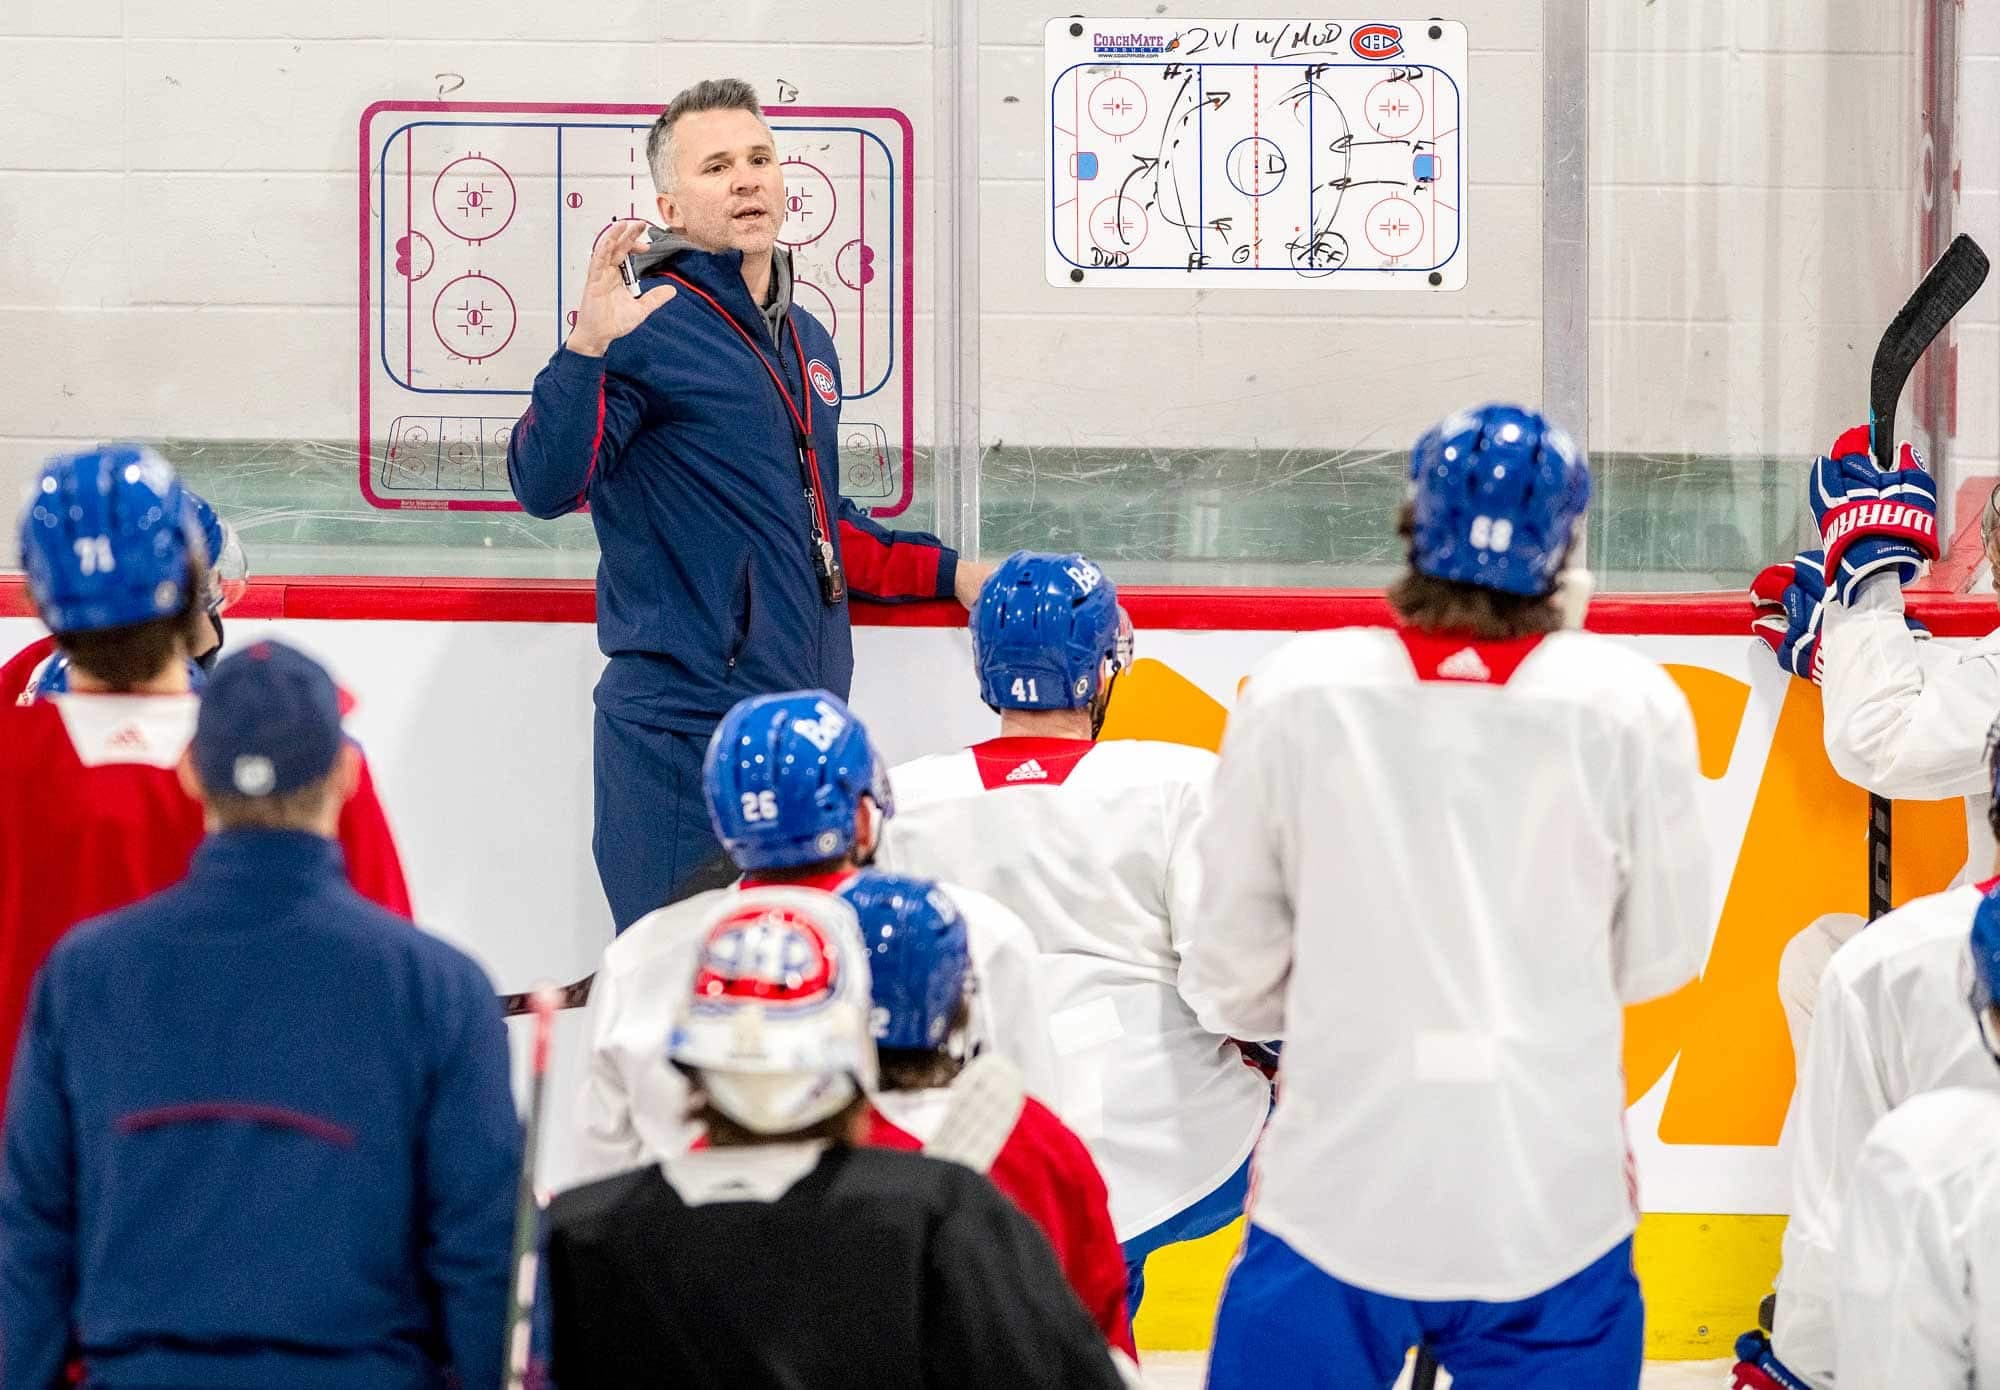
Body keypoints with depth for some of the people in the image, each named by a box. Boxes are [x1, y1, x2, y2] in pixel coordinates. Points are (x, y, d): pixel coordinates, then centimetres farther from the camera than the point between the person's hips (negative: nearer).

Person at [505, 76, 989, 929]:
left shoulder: (807, 342, 18)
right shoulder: (648, 327, -8)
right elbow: (546, 486, -21)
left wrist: (948, 573, 26)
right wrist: (587, 348, -32)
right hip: (686, 723, -8)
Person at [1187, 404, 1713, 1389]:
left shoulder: (1297, 691, -7)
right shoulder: (1628, 706, -7)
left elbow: (1235, 973, 1)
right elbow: (1660, 955, 2)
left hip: (1338, 1196, 0)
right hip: (1552, 1209, 0)